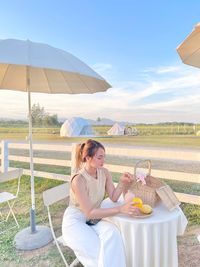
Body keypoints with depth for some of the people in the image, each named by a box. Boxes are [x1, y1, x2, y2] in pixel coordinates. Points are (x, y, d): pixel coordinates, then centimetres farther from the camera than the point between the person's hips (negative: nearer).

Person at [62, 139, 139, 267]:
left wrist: (122, 183, -22)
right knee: (101, 253, -23)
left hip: (94, 220, 5)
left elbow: (113, 197, -3)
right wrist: (120, 209, -34)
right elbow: (90, 212, -27)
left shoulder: (104, 172, -9)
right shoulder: (78, 180, -28)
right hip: (75, 222, -5)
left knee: (113, 233, -25)